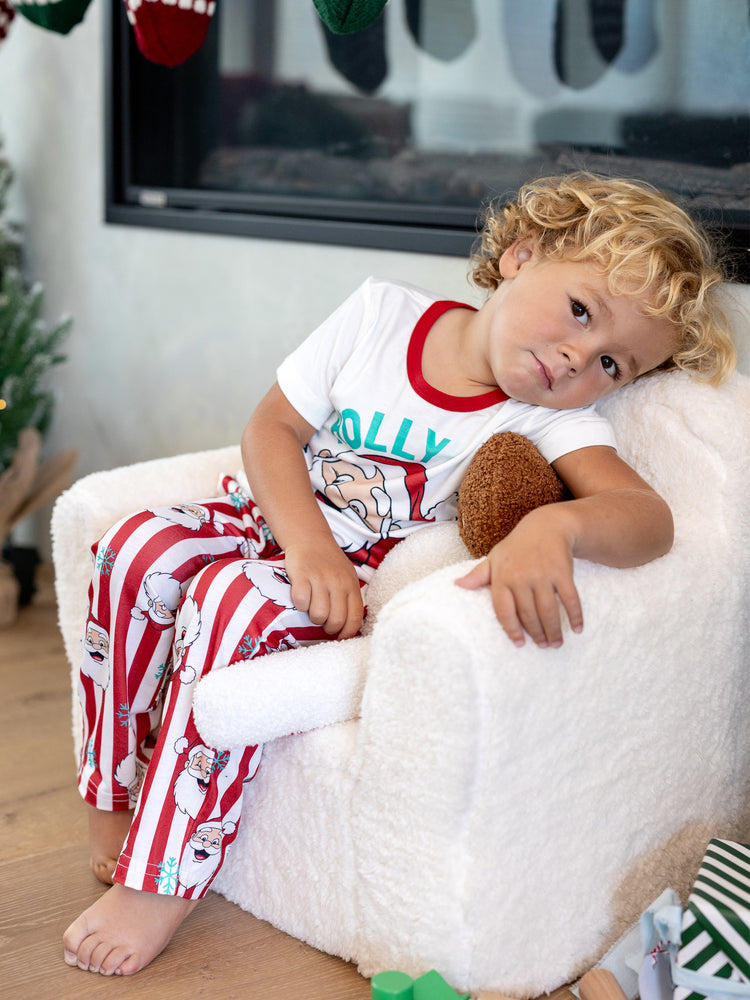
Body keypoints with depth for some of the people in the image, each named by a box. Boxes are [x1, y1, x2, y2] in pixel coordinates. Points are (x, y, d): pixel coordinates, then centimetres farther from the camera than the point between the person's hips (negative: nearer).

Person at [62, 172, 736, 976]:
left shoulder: (550, 419, -12)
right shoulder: (382, 313, -6)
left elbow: (649, 515, -28)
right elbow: (273, 429, -5)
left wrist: (552, 525, -51)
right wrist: (310, 548, -21)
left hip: (371, 580, -3)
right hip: (275, 518, 4)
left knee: (235, 601, -32)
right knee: (140, 548, -22)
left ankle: (163, 880, -21)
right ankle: (114, 791, -4)